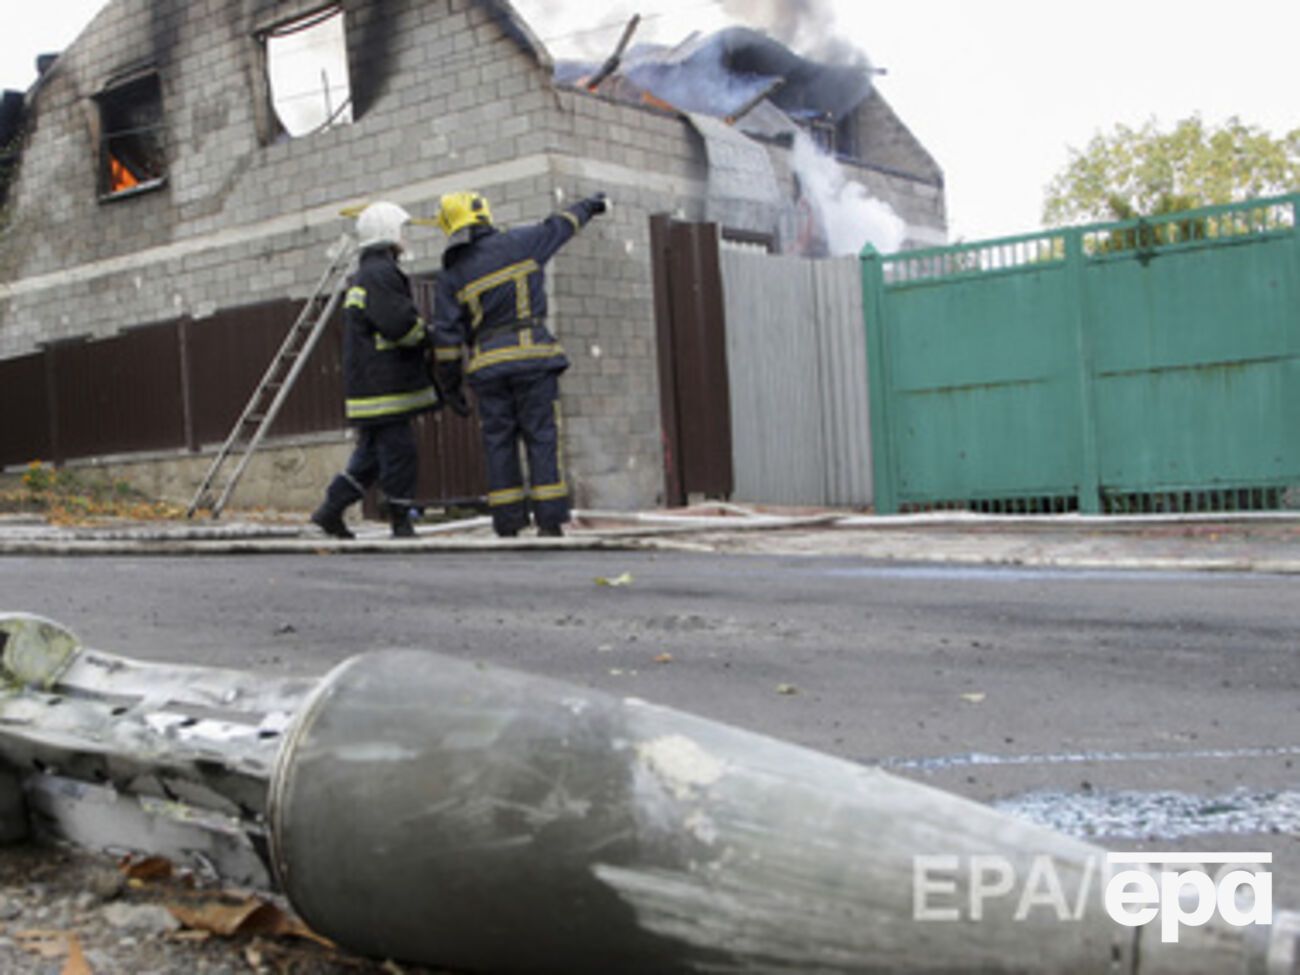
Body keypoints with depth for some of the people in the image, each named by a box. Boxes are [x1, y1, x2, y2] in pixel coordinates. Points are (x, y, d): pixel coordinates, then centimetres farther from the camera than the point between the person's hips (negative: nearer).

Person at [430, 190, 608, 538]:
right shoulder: (518, 244, 2)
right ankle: (550, 521, -3)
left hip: (487, 368, 2)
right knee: (542, 438, 0)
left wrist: (449, 386, 9)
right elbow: (558, 227, 20)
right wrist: (588, 206, 39)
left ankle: (507, 526, 4)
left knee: (499, 444, 5)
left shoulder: (451, 277, 4)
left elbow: (446, 337, 1)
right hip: (532, 357, -1)